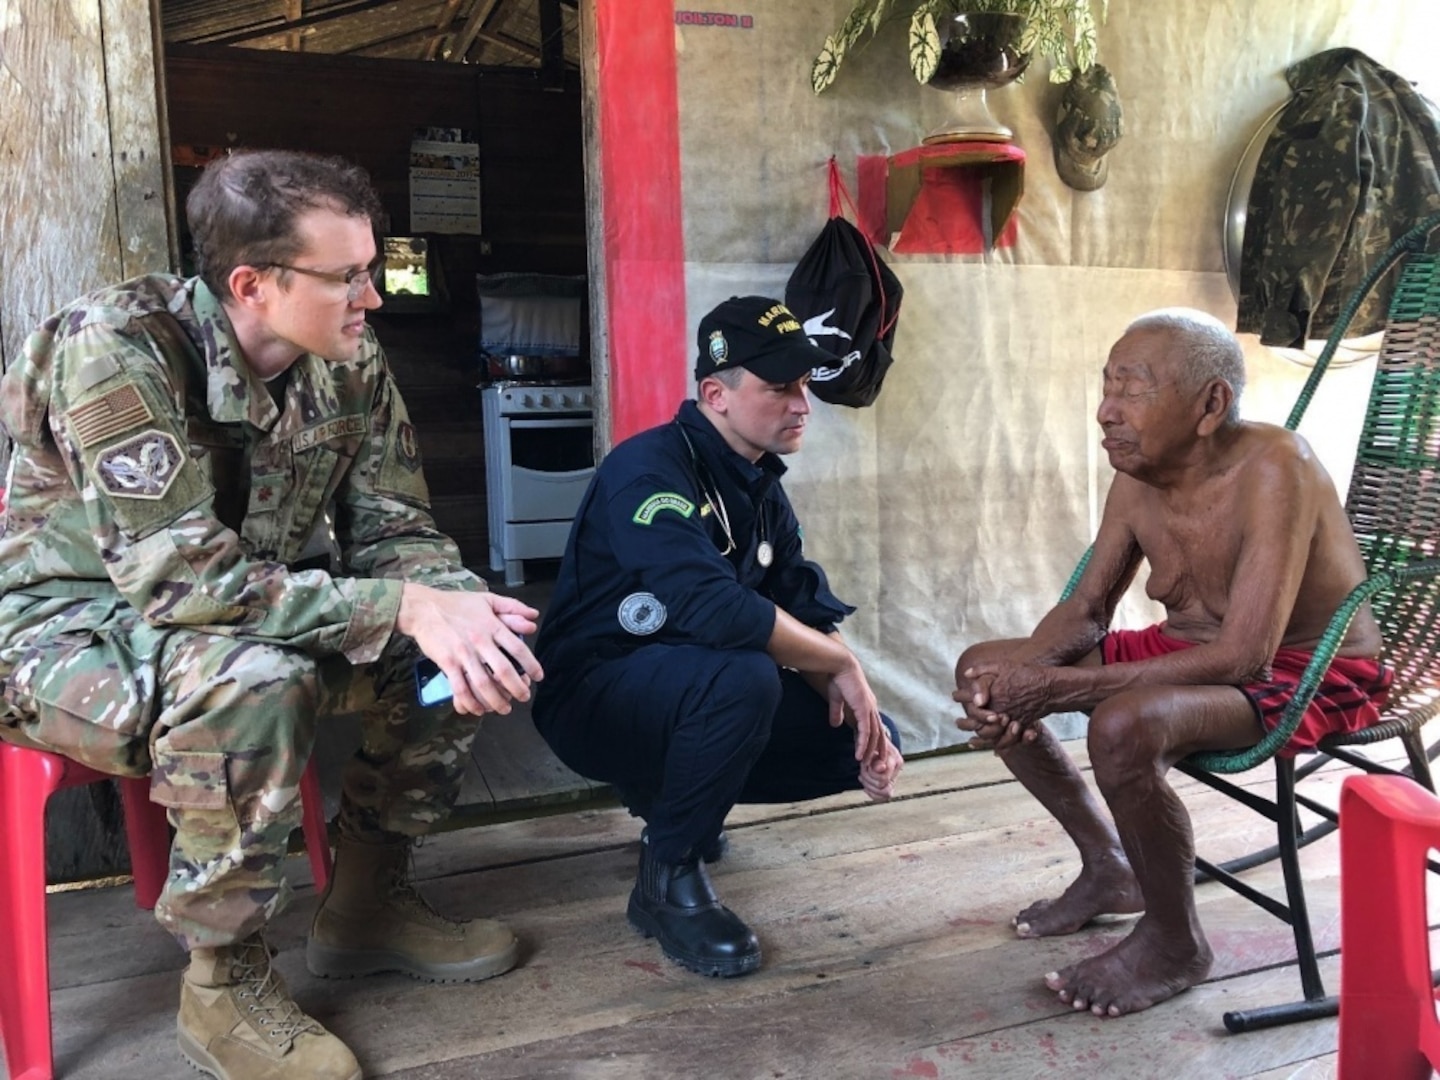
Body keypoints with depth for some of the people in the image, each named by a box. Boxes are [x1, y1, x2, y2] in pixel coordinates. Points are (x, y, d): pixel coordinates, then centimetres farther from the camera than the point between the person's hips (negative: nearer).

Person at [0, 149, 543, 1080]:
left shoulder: (353, 365, -7)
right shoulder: (120, 348, -26)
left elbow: (395, 532, -4)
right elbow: (182, 578, -33)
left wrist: (456, 610, -27)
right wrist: (403, 607, -37)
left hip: (249, 611, 6)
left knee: (465, 638, -10)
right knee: (254, 678, -37)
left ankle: (369, 900, 7)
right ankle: (224, 979, -12)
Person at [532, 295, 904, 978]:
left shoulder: (762, 490, 6)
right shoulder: (650, 469, -21)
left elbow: (809, 615, 2)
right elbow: (711, 608, -36)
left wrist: (863, 719, -15)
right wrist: (840, 663, -23)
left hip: (690, 698, 8)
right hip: (595, 697, -8)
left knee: (872, 740, -2)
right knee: (744, 675, -37)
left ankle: (668, 796, 15)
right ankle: (669, 878, -13)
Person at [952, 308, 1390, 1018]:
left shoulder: (1273, 468, -27)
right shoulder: (1137, 478, -5)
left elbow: (1242, 656, -34)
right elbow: (1085, 612, 3)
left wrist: (1057, 688, -34)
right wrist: (1021, 675, -20)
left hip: (1310, 674, -8)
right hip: (1192, 651, 8)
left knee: (1124, 726, -37)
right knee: (983, 668, 0)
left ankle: (1175, 944, -7)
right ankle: (1108, 869, 16)